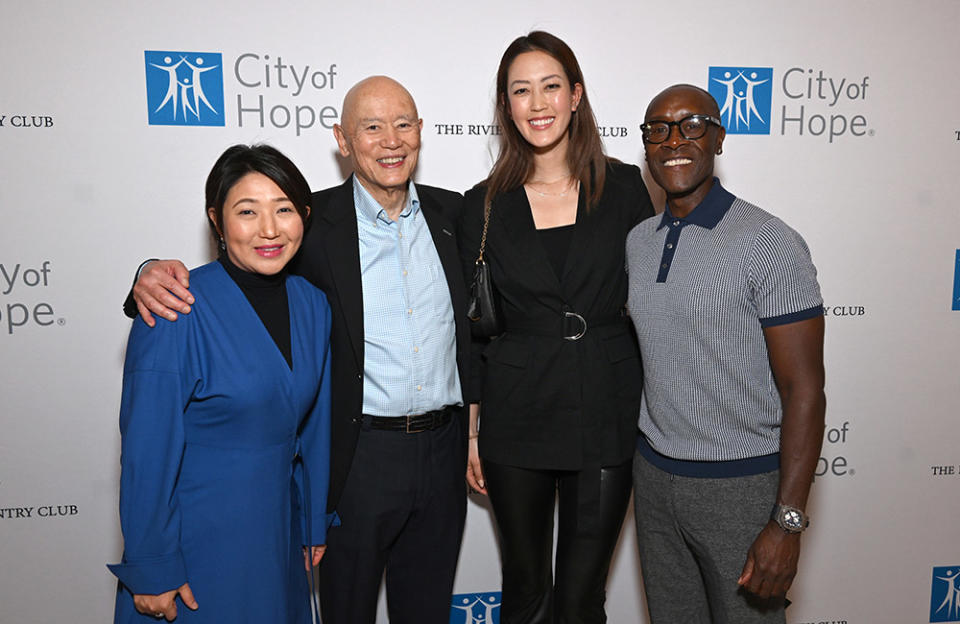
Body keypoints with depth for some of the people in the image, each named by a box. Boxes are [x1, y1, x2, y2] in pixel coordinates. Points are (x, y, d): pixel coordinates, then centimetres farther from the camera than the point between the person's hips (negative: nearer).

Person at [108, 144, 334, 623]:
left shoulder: (312, 304, -2)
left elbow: (313, 428, 6)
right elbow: (147, 452, -16)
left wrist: (313, 526, 10)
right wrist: (151, 571, -12)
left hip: (278, 534, 5)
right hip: (194, 541, -5)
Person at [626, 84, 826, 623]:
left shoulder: (769, 244, -14)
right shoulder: (638, 241, 5)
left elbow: (804, 389, -15)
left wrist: (787, 522, -18)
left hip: (742, 483, -5)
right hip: (653, 475, 6)